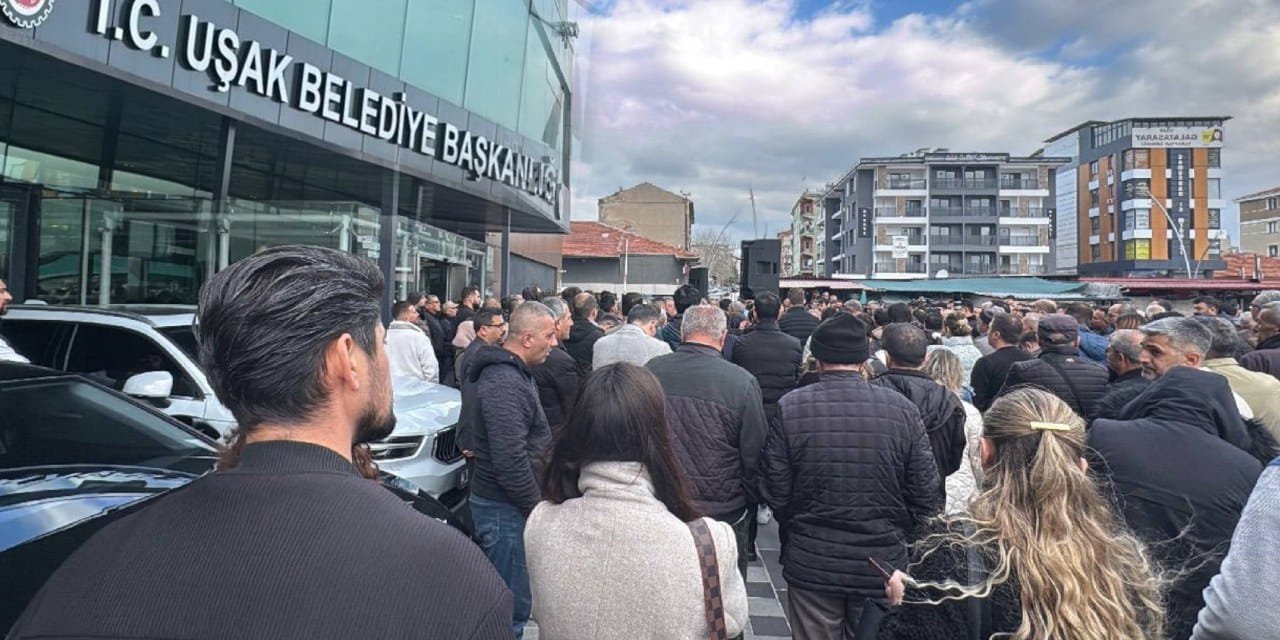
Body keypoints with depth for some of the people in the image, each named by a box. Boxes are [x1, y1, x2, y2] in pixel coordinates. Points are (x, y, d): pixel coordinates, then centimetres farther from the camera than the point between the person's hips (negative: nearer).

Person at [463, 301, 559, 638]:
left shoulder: (513, 373, 11)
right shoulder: (504, 383, -21)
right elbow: (511, 462, -26)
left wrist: (537, 502, 19)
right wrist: (537, 507, -15)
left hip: (507, 502, 10)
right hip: (506, 508, -10)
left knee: (511, 597, 20)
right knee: (512, 605, 0)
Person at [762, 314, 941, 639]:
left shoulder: (789, 408, -13)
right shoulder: (902, 409, -10)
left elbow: (776, 494, -9)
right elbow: (926, 496, -6)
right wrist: (899, 539, 12)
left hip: (811, 564, -1)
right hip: (884, 564, 1)